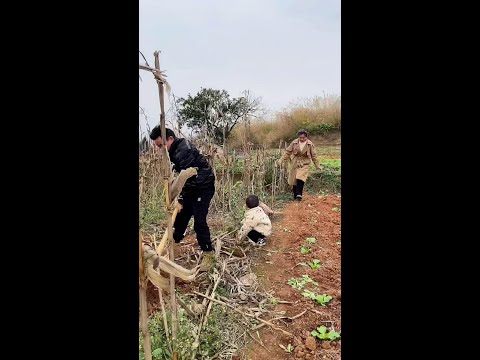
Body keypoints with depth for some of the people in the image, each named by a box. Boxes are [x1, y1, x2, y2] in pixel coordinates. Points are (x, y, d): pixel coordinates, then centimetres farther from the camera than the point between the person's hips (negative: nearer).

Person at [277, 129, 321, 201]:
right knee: (293, 180, 3)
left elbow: (314, 155, 3)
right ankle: (295, 196, 17)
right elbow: (287, 152, 1)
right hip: (295, 164, 2)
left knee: (300, 179, -21)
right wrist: (281, 160, -7)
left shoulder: (310, 144, -5)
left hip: (305, 164, -2)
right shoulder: (294, 143, -4)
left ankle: (299, 194, -11)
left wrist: (317, 166, 7)